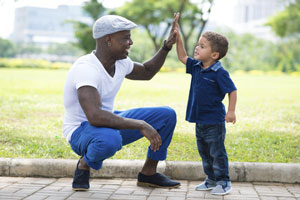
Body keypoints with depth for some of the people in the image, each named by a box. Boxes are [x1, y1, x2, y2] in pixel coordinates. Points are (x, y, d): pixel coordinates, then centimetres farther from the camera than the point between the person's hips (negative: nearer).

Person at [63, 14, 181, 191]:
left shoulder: (121, 62, -2)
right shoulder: (86, 69, -29)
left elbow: (147, 72, 21)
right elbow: (95, 117, -42)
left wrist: (167, 46, 7)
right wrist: (141, 125, -39)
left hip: (110, 122, 8)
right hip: (82, 131, -8)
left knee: (167, 115, -2)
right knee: (110, 139, -44)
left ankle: (148, 174, 10)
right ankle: (84, 164, -8)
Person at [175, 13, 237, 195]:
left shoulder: (219, 73, -17)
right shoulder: (196, 66, 4)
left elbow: (232, 91, -14)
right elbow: (182, 57, 13)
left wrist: (231, 111, -19)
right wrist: (178, 36, 4)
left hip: (214, 121, -8)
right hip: (199, 120, 8)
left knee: (217, 153, 1)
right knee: (204, 153, 17)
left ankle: (224, 182, 13)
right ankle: (211, 180, 29)